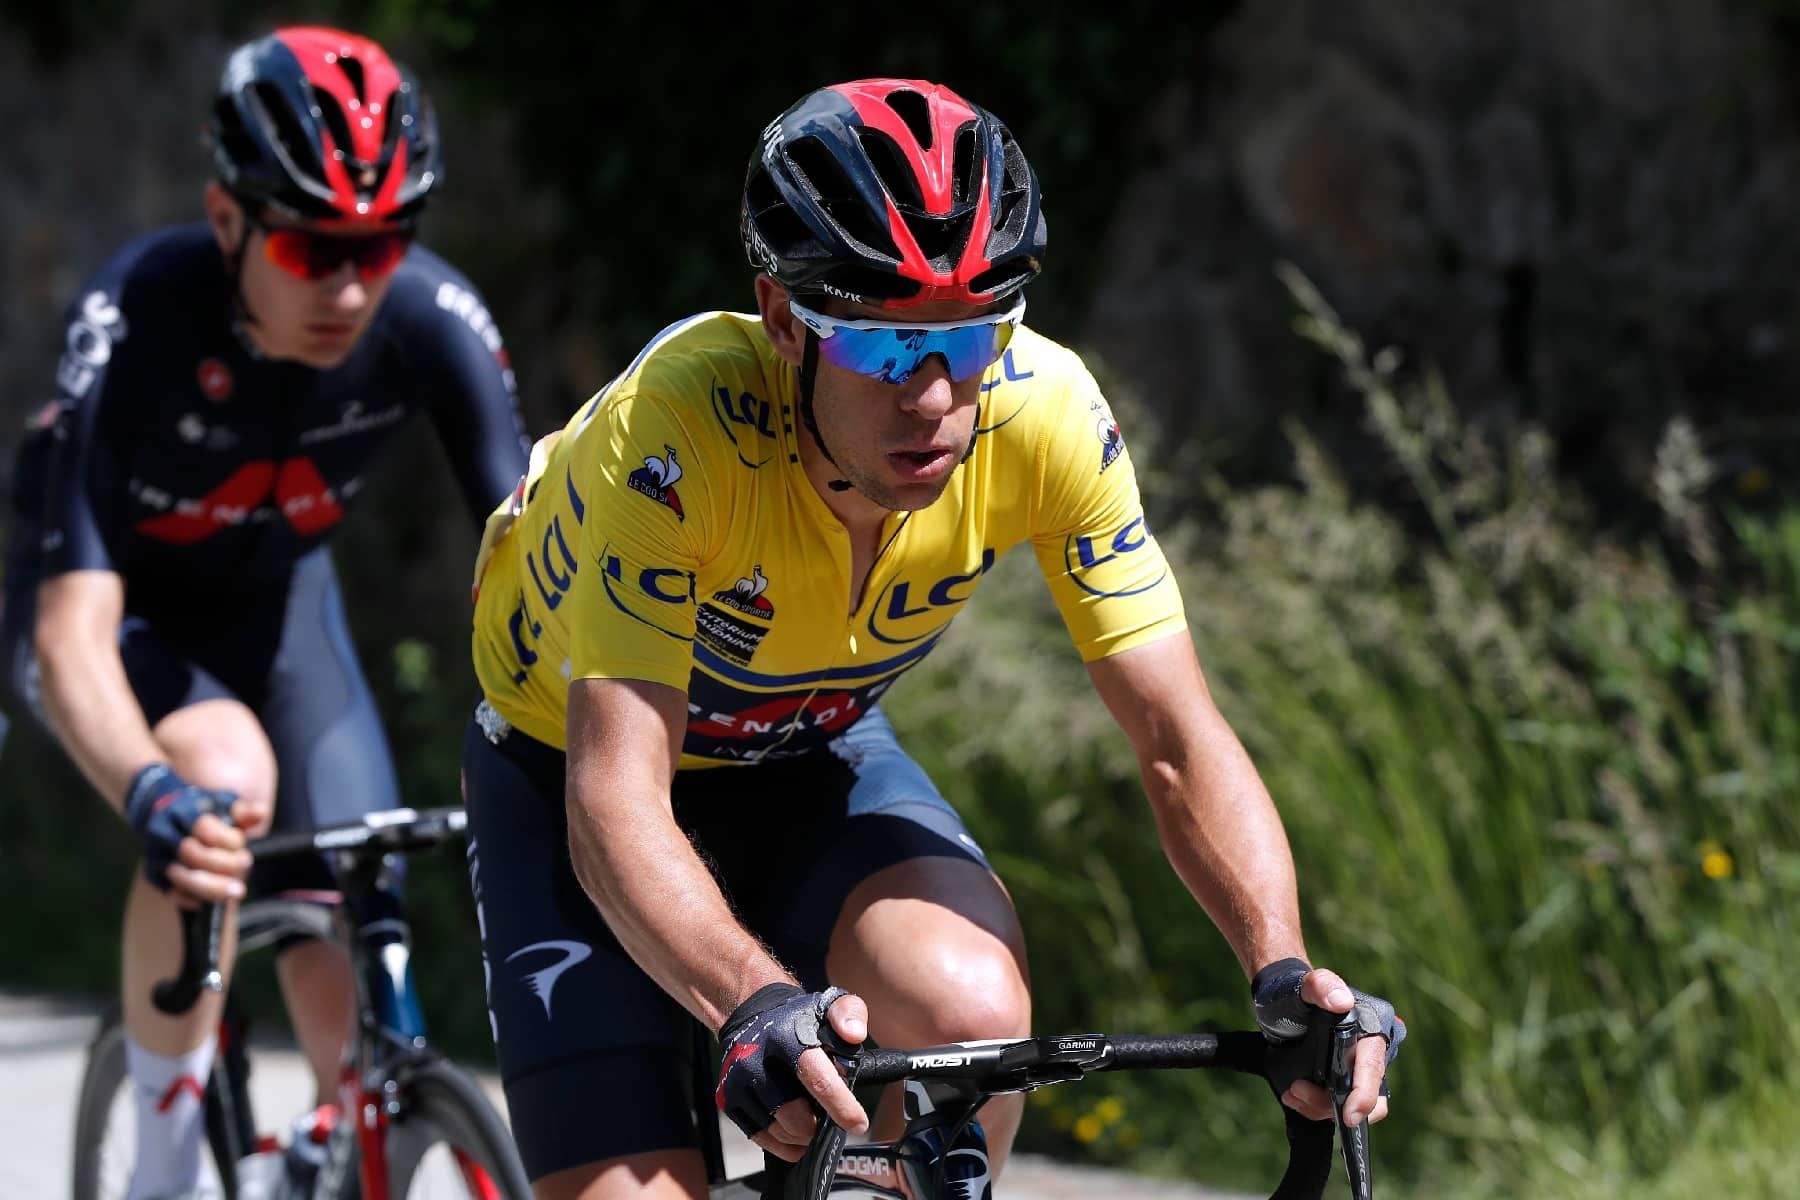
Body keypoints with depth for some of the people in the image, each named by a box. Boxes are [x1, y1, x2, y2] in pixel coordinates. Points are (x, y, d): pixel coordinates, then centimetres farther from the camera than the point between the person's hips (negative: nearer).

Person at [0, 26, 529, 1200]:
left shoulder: (432, 320, -27)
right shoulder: (137, 320, -36)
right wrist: (152, 795, -60)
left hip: (273, 601, 3)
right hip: (115, 610, -3)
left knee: (354, 1008, -8)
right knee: (224, 777, -35)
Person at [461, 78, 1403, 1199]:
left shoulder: (1042, 413, -26)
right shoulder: (675, 426, -37)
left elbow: (1181, 740, -22)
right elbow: (616, 806, -41)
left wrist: (1284, 971, -40)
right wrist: (760, 1005, -59)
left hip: (810, 759, 3)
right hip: (574, 766, -3)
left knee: (973, 1017, -28)